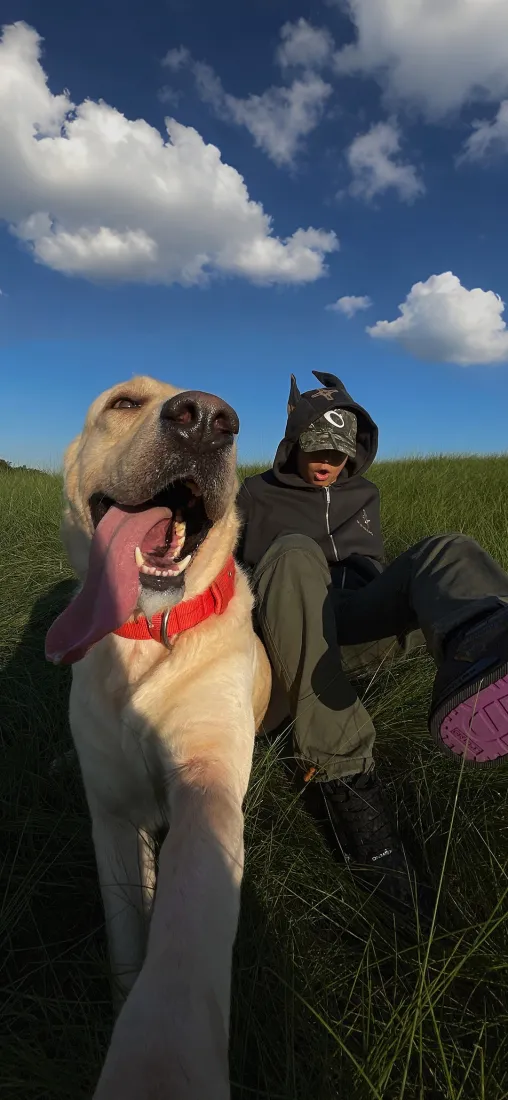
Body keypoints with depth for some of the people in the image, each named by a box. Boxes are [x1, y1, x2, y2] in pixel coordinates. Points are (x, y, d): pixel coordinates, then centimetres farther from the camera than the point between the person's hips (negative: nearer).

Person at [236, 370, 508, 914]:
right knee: (294, 555, -36)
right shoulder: (257, 494, 18)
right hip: (291, 632, -2)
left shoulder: (363, 494, 27)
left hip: (356, 628, 3)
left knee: (447, 552, -23)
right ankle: (342, 771, -42)